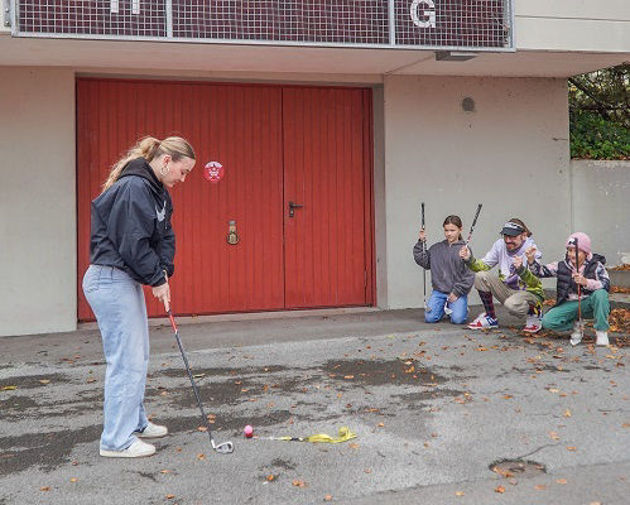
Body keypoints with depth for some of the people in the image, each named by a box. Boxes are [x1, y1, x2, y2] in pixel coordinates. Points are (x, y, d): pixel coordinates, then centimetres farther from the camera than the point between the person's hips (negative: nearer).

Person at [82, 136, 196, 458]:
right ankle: (117, 440, 2)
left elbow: (164, 236, 12)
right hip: (110, 281, -11)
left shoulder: (157, 192, 12)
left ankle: (134, 423, 31)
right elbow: (132, 242, -23)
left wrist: (163, 270, -4)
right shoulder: (133, 188, -20)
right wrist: (157, 279, -13)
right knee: (126, 361, -7)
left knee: (138, 356, 18)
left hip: (127, 281, 11)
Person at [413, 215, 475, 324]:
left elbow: (469, 275, -5)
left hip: (458, 292, -3)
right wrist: (421, 243, 0)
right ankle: (445, 307, 21)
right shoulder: (436, 248, 9)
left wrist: (457, 291, -10)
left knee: (458, 319, -20)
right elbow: (424, 262, 5)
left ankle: (463, 308, 16)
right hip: (438, 291, 3)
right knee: (430, 318, -11)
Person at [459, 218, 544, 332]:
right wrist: (469, 259, -21)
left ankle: (534, 314, 0)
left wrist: (521, 270, -50)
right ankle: (490, 318, 2)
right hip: (507, 290, 6)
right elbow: (484, 265, 0)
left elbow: (534, 283, -30)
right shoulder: (500, 245, -5)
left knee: (512, 304, -38)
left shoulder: (532, 250, -20)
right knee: (480, 276, -16)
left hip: (530, 293, -5)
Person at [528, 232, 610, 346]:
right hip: (570, 305, 2)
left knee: (600, 294, -35)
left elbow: (606, 285, -21)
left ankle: (601, 332, -18)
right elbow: (541, 271, 3)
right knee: (547, 321, -21)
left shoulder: (596, 266, -7)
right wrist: (531, 260, -17)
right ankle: (575, 326, 8)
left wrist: (586, 282, -37)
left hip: (589, 304, -2)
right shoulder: (562, 266, 3)